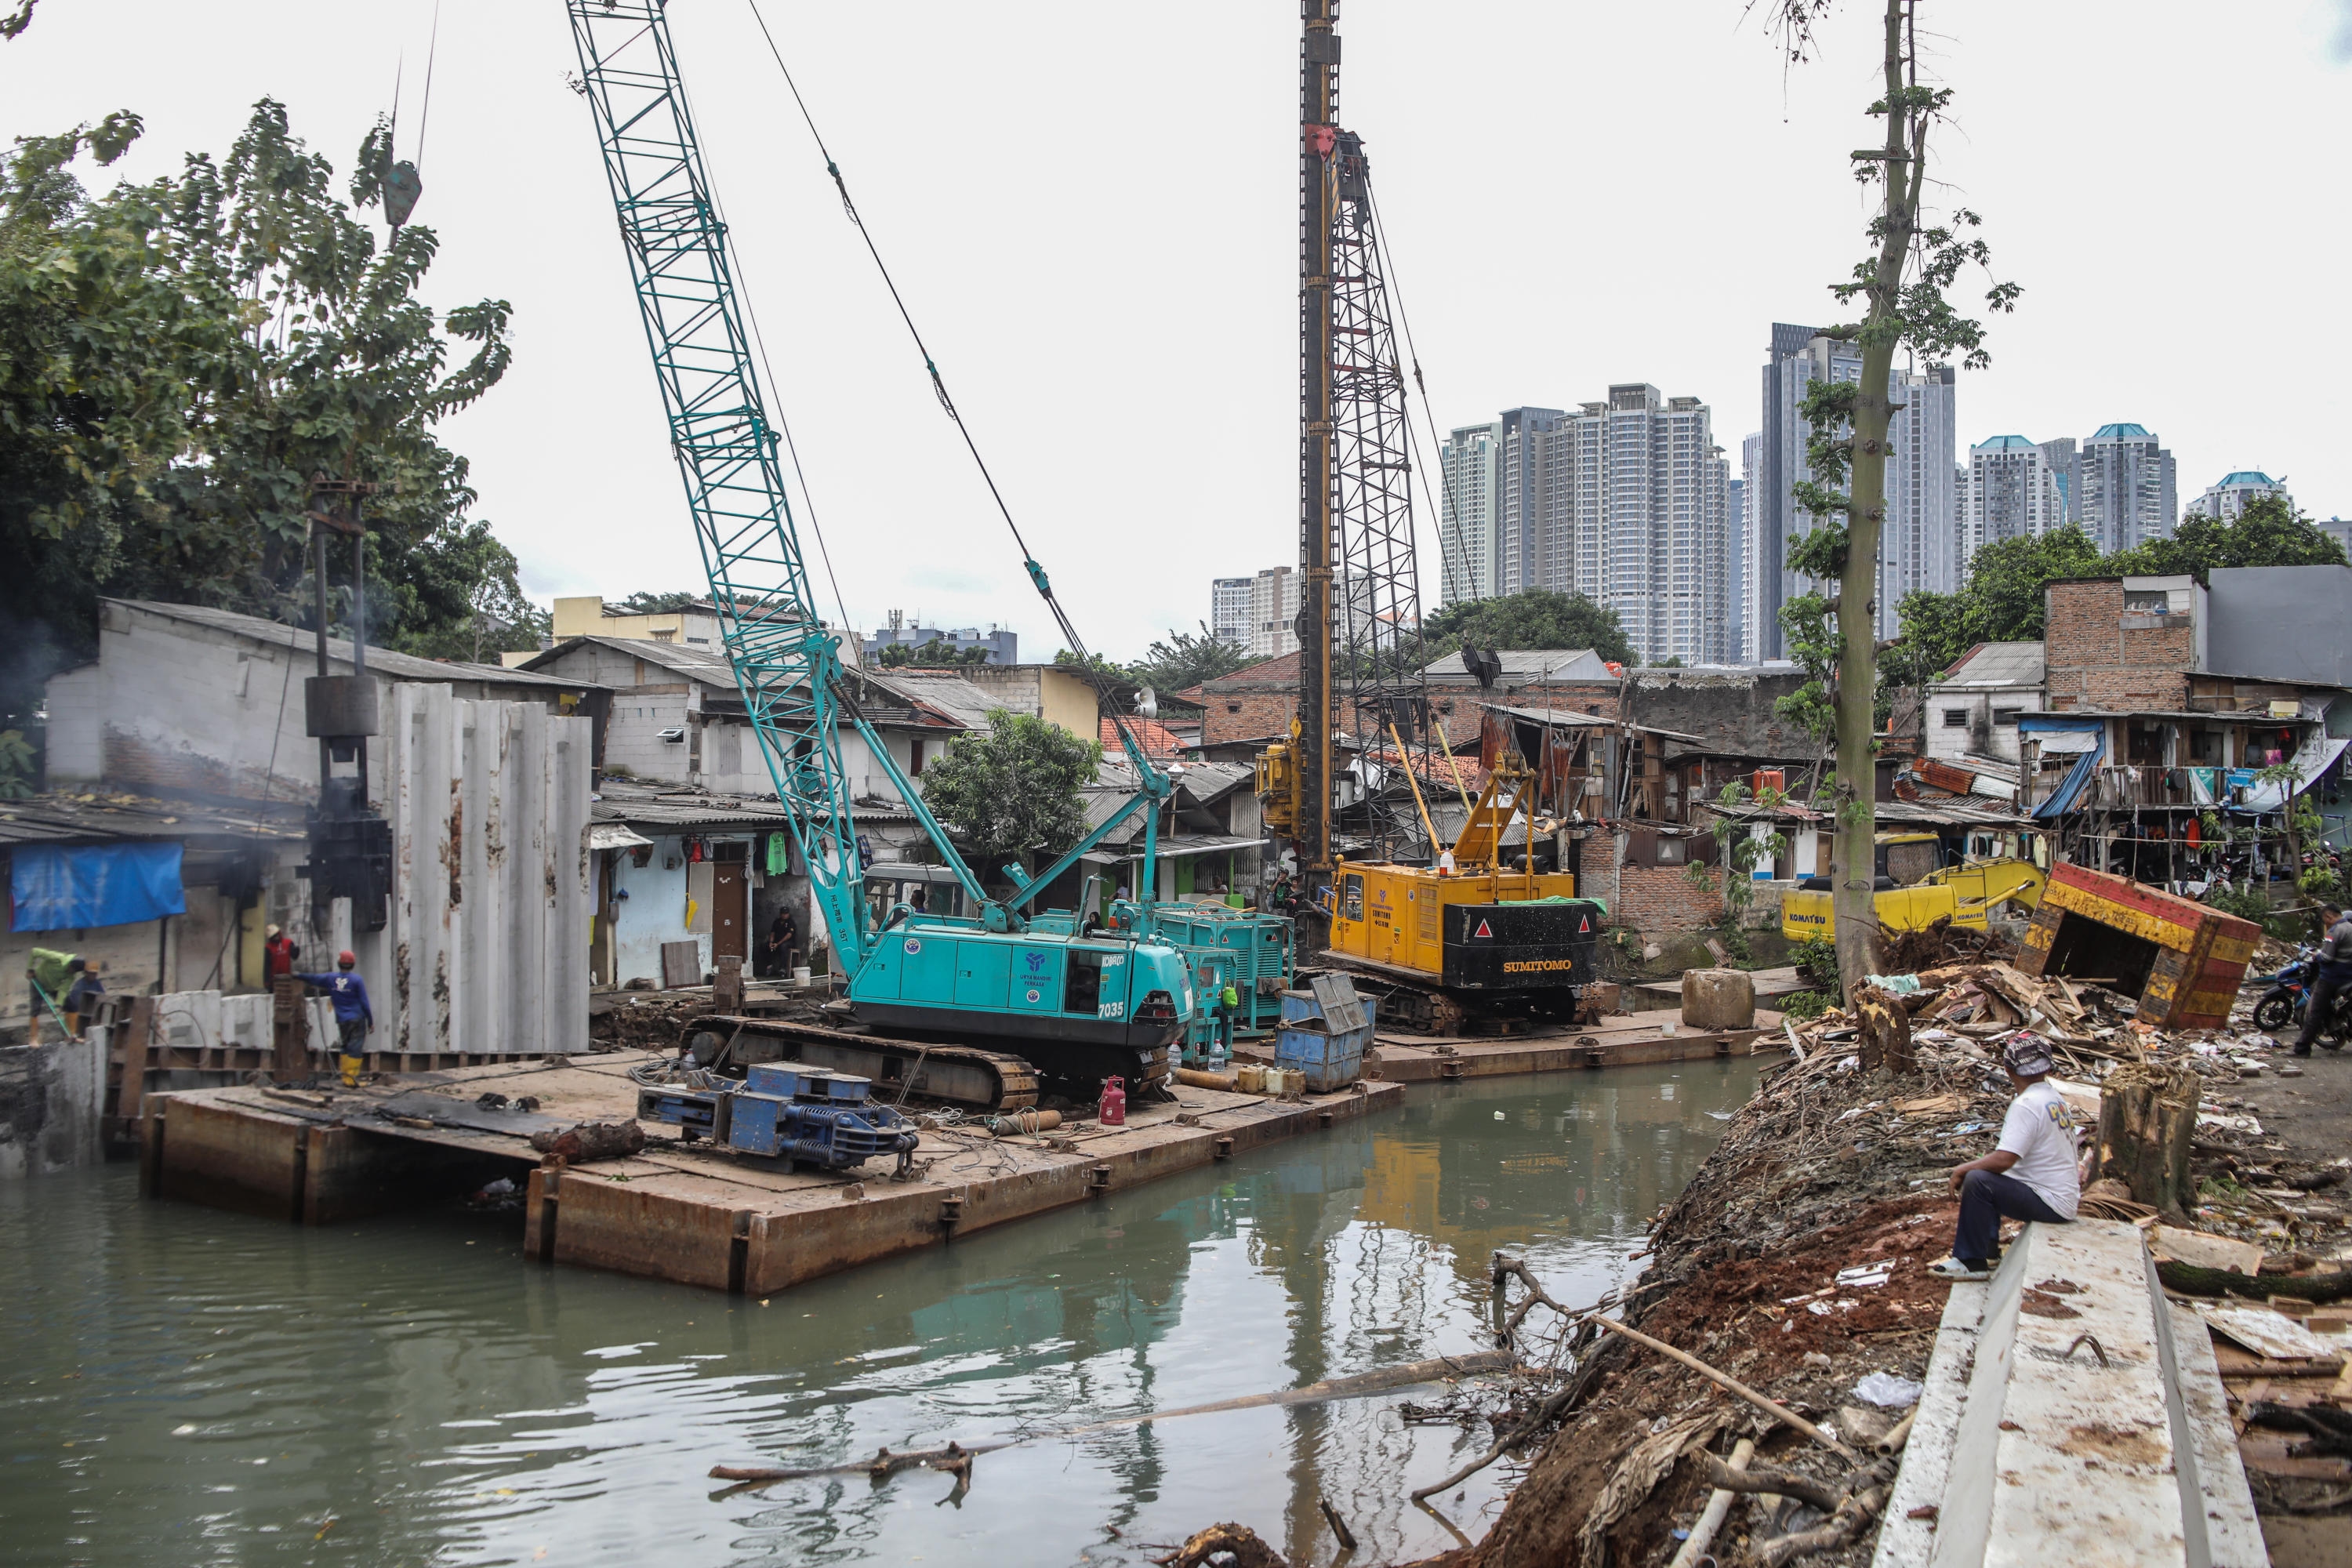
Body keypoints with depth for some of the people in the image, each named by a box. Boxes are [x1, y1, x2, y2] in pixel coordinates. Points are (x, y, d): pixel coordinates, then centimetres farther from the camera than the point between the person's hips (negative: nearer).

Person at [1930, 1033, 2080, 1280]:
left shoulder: (2027, 1105, -21)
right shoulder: (2056, 1098, 10)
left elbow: (2004, 1160, -28)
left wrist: (1963, 1169, -12)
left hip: (2051, 1204, -10)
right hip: (2066, 1196, 10)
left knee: (1977, 1181, -21)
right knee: (1987, 1177, 21)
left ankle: (1971, 1263, -13)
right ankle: (1988, 1250, 24)